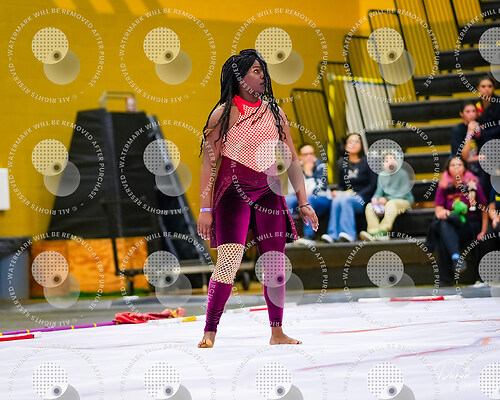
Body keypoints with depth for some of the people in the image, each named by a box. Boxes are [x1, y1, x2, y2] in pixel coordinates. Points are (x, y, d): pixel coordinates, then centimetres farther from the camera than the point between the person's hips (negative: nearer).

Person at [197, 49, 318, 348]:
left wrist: (303, 202, 11)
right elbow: (209, 162, -3)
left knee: (275, 264, 2)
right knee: (228, 262, -14)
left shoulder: (275, 112, 10)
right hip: (233, 193, -4)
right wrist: (205, 209, -7)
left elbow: (292, 160, 14)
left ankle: (277, 332, 13)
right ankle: (210, 333, -8)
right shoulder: (224, 113, -3)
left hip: (269, 194, 4)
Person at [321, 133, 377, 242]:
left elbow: (373, 185, -3)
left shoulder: (367, 162, 1)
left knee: (345, 200, -33)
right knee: (336, 200, -30)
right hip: (346, 195, 4)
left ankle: (348, 233, -41)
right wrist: (339, 192, -4)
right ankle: (333, 234, -40)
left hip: (362, 198, -4)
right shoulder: (342, 163, 15)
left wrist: (357, 195, -14)